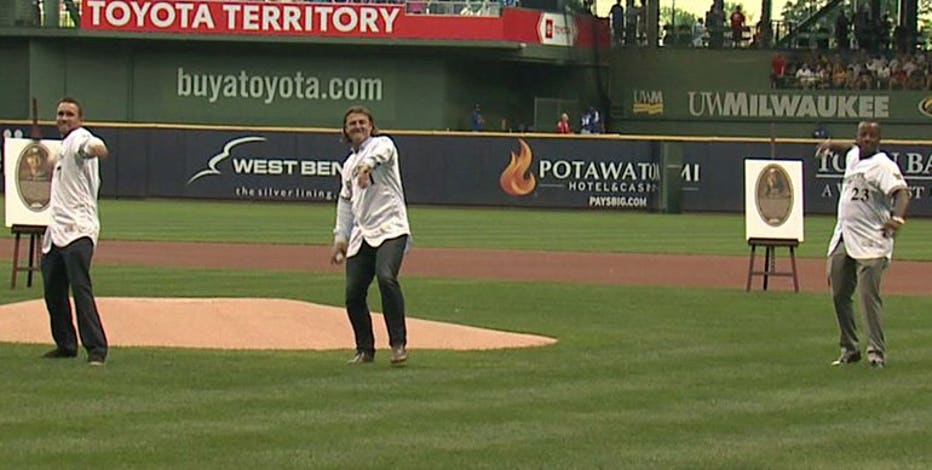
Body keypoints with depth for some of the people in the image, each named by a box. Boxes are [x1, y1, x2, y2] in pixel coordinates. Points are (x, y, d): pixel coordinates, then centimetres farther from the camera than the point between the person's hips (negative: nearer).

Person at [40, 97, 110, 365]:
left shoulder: (79, 138, -8)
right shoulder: (64, 146, 21)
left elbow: (92, 146, -37)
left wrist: (97, 149, -58)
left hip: (77, 228, -10)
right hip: (56, 229, 10)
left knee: (80, 288, -18)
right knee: (53, 290, 13)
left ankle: (96, 349, -20)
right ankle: (66, 345, 26)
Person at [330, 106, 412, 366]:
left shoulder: (381, 144, 3)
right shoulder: (349, 164, 24)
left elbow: (381, 152, -23)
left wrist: (368, 165, -46)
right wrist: (340, 238, 20)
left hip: (390, 229, -7)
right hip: (361, 235, 7)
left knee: (386, 277, -28)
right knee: (353, 293, 0)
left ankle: (398, 344, -23)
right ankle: (365, 349, 16)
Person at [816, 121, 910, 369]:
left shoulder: (883, 166, -13)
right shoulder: (853, 156, 12)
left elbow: (901, 192, -30)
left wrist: (897, 217, -47)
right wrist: (832, 144, 29)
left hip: (870, 243, -8)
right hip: (842, 239, 8)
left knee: (869, 295, -13)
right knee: (839, 295, 9)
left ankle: (877, 352, -9)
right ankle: (849, 349, 19)